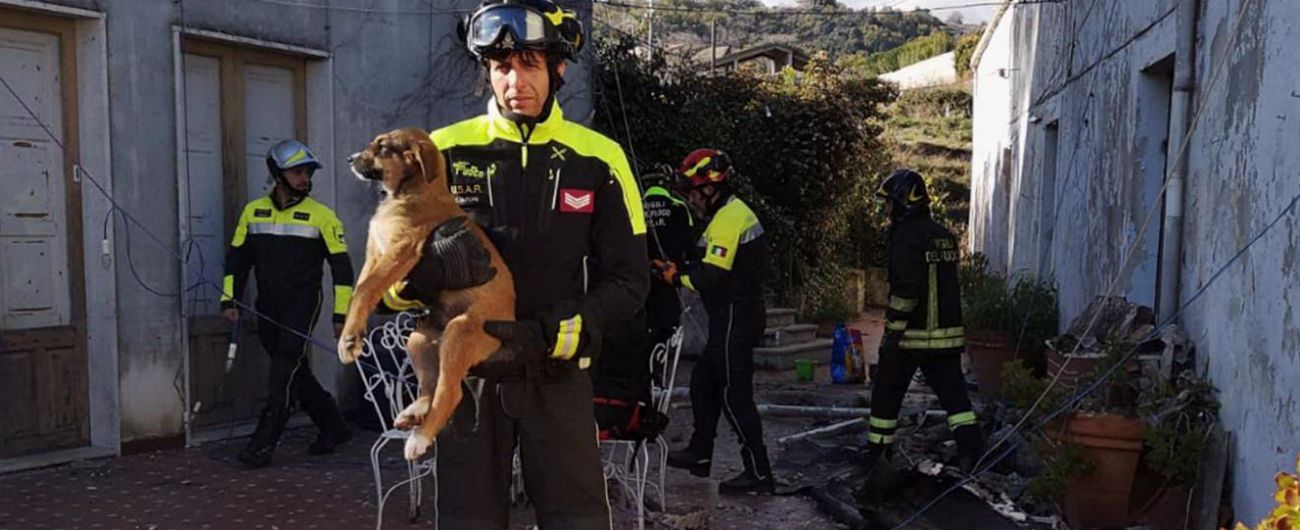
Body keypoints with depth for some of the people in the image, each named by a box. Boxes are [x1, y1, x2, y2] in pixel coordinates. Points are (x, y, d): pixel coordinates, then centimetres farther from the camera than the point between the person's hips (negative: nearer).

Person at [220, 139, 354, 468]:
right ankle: (334, 429, 25)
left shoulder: (322, 216, -4)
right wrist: (229, 299, 3)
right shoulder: (253, 211, 7)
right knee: (297, 374, 11)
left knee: (283, 374, -13)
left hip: (302, 305, -5)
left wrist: (341, 314, -8)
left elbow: (341, 266, -4)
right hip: (267, 307, 5)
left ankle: (263, 444, -9)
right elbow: (237, 257, 13)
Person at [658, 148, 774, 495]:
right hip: (734, 320, 11)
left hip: (734, 321, -11)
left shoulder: (728, 218, -18)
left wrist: (677, 278, -7)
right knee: (703, 383, 19)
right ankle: (700, 454, 32)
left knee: (734, 395, -4)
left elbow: (712, 275, -24)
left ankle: (758, 473, 3)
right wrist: (680, 270, 4)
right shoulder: (735, 212, 16)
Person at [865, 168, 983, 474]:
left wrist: (893, 331, -17)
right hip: (947, 333, 7)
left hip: (911, 335, -7)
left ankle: (877, 454, 15)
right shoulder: (945, 236, 12)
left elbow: (906, 290, -21)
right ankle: (971, 446, 0)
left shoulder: (906, 237, -14)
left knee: (887, 394, 7)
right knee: (953, 392, 10)